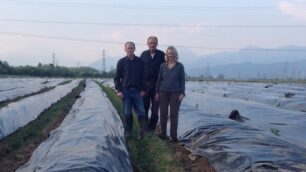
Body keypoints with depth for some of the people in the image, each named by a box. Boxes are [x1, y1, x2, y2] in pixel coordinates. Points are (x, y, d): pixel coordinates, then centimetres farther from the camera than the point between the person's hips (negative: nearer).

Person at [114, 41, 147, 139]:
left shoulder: (140, 61, 5)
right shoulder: (121, 62, 3)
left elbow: (143, 76, 10)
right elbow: (117, 78, 5)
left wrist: (142, 89, 2)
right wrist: (118, 90, -5)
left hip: (137, 91, 1)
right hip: (125, 90, -1)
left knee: (141, 111, -8)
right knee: (127, 113, 3)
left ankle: (143, 129, -8)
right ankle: (128, 132, 11)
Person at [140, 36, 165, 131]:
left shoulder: (162, 55, 1)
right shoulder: (143, 54, 7)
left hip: (157, 85, -1)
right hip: (145, 84, 1)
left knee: (155, 107, 3)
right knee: (144, 106, 6)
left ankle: (152, 127, 15)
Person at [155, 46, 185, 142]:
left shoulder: (180, 66, 0)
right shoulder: (163, 66, 5)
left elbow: (182, 80, 1)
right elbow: (159, 79, 9)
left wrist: (182, 93, -6)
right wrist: (157, 92, 4)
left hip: (175, 93, -2)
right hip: (163, 92, 2)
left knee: (174, 114, 1)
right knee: (163, 114, 5)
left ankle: (174, 135, 7)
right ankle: (163, 133, 16)